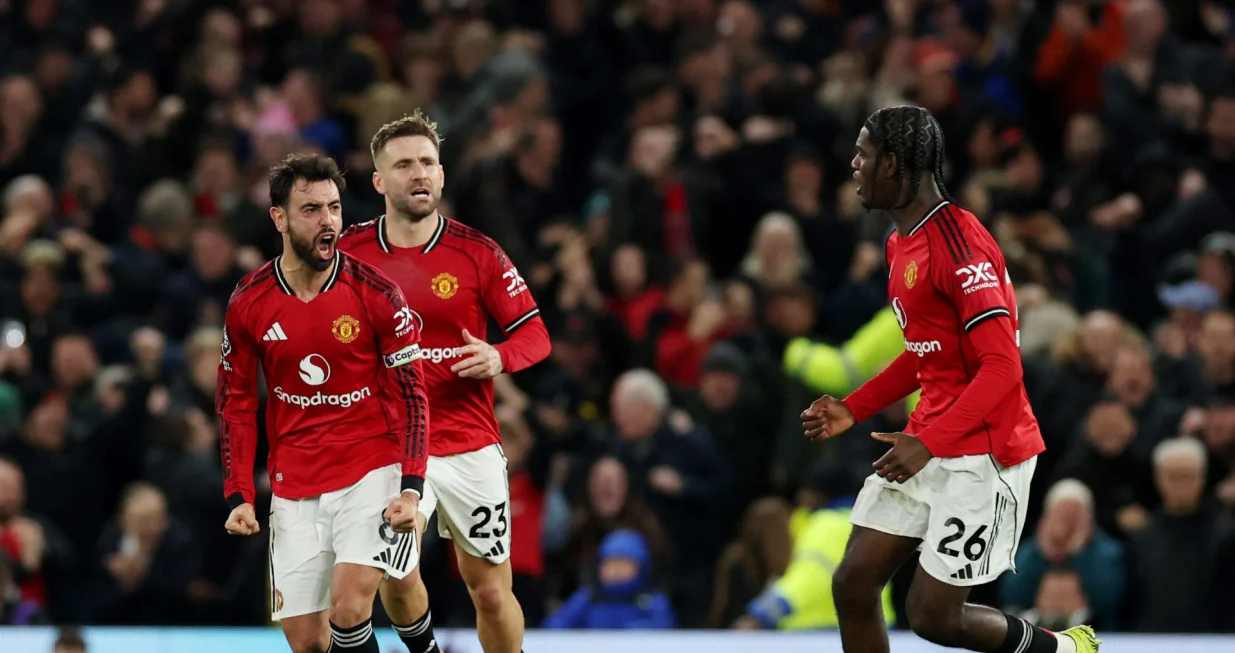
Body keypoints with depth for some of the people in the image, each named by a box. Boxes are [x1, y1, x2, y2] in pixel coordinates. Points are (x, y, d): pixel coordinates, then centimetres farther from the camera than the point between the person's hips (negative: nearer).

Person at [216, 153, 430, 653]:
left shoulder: (376, 293, -8)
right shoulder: (248, 303, -1)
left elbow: (410, 396, -4)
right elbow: (236, 406, 8)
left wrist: (411, 489, -14)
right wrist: (239, 497, 1)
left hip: (371, 475, -3)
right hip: (293, 491, 3)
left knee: (348, 608, -22)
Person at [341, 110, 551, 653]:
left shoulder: (478, 253, -3)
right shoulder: (348, 254, -1)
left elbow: (534, 333, 1)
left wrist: (499, 358, -21)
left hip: (470, 446, 1)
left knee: (491, 590, 5)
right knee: (396, 575, -19)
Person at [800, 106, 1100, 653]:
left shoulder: (958, 242, -20)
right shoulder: (900, 243, 12)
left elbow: (1001, 368, -23)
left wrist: (929, 444, -27)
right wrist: (853, 410, 15)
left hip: (984, 453, -9)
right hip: (925, 447, 9)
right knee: (852, 585, 2)